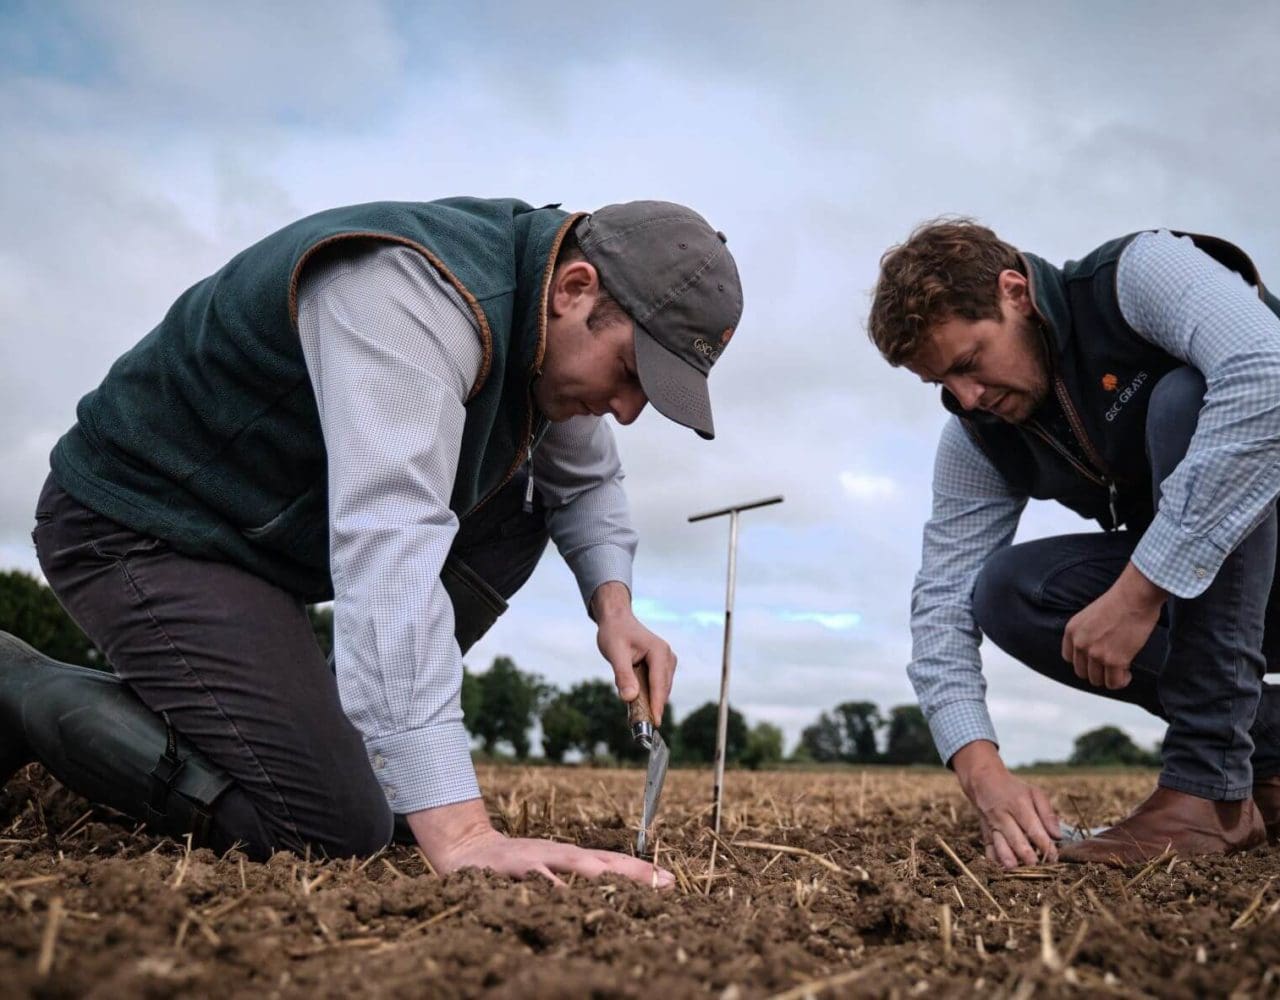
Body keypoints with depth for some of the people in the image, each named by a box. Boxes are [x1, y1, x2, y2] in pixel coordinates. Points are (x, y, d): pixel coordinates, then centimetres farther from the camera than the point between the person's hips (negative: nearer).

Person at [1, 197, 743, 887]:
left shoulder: (548, 322, -2)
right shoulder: (414, 292, -31)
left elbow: (586, 480, 14)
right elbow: (390, 545, -42)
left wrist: (613, 602, -7)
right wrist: (460, 836, -46)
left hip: (284, 528, 9)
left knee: (514, 508, 4)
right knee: (337, 833, -18)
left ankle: (333, 726, 6)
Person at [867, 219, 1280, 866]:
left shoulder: (1142, 274, -21)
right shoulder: (977, 441, -5)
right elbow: (943, 602, -11)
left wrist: (1139, 591, -39)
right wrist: (982, 770, -28)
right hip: (1184, 582, 6)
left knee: (1184, 399, -31)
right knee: (1006, 595, -16)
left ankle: (1210, 782, -30)